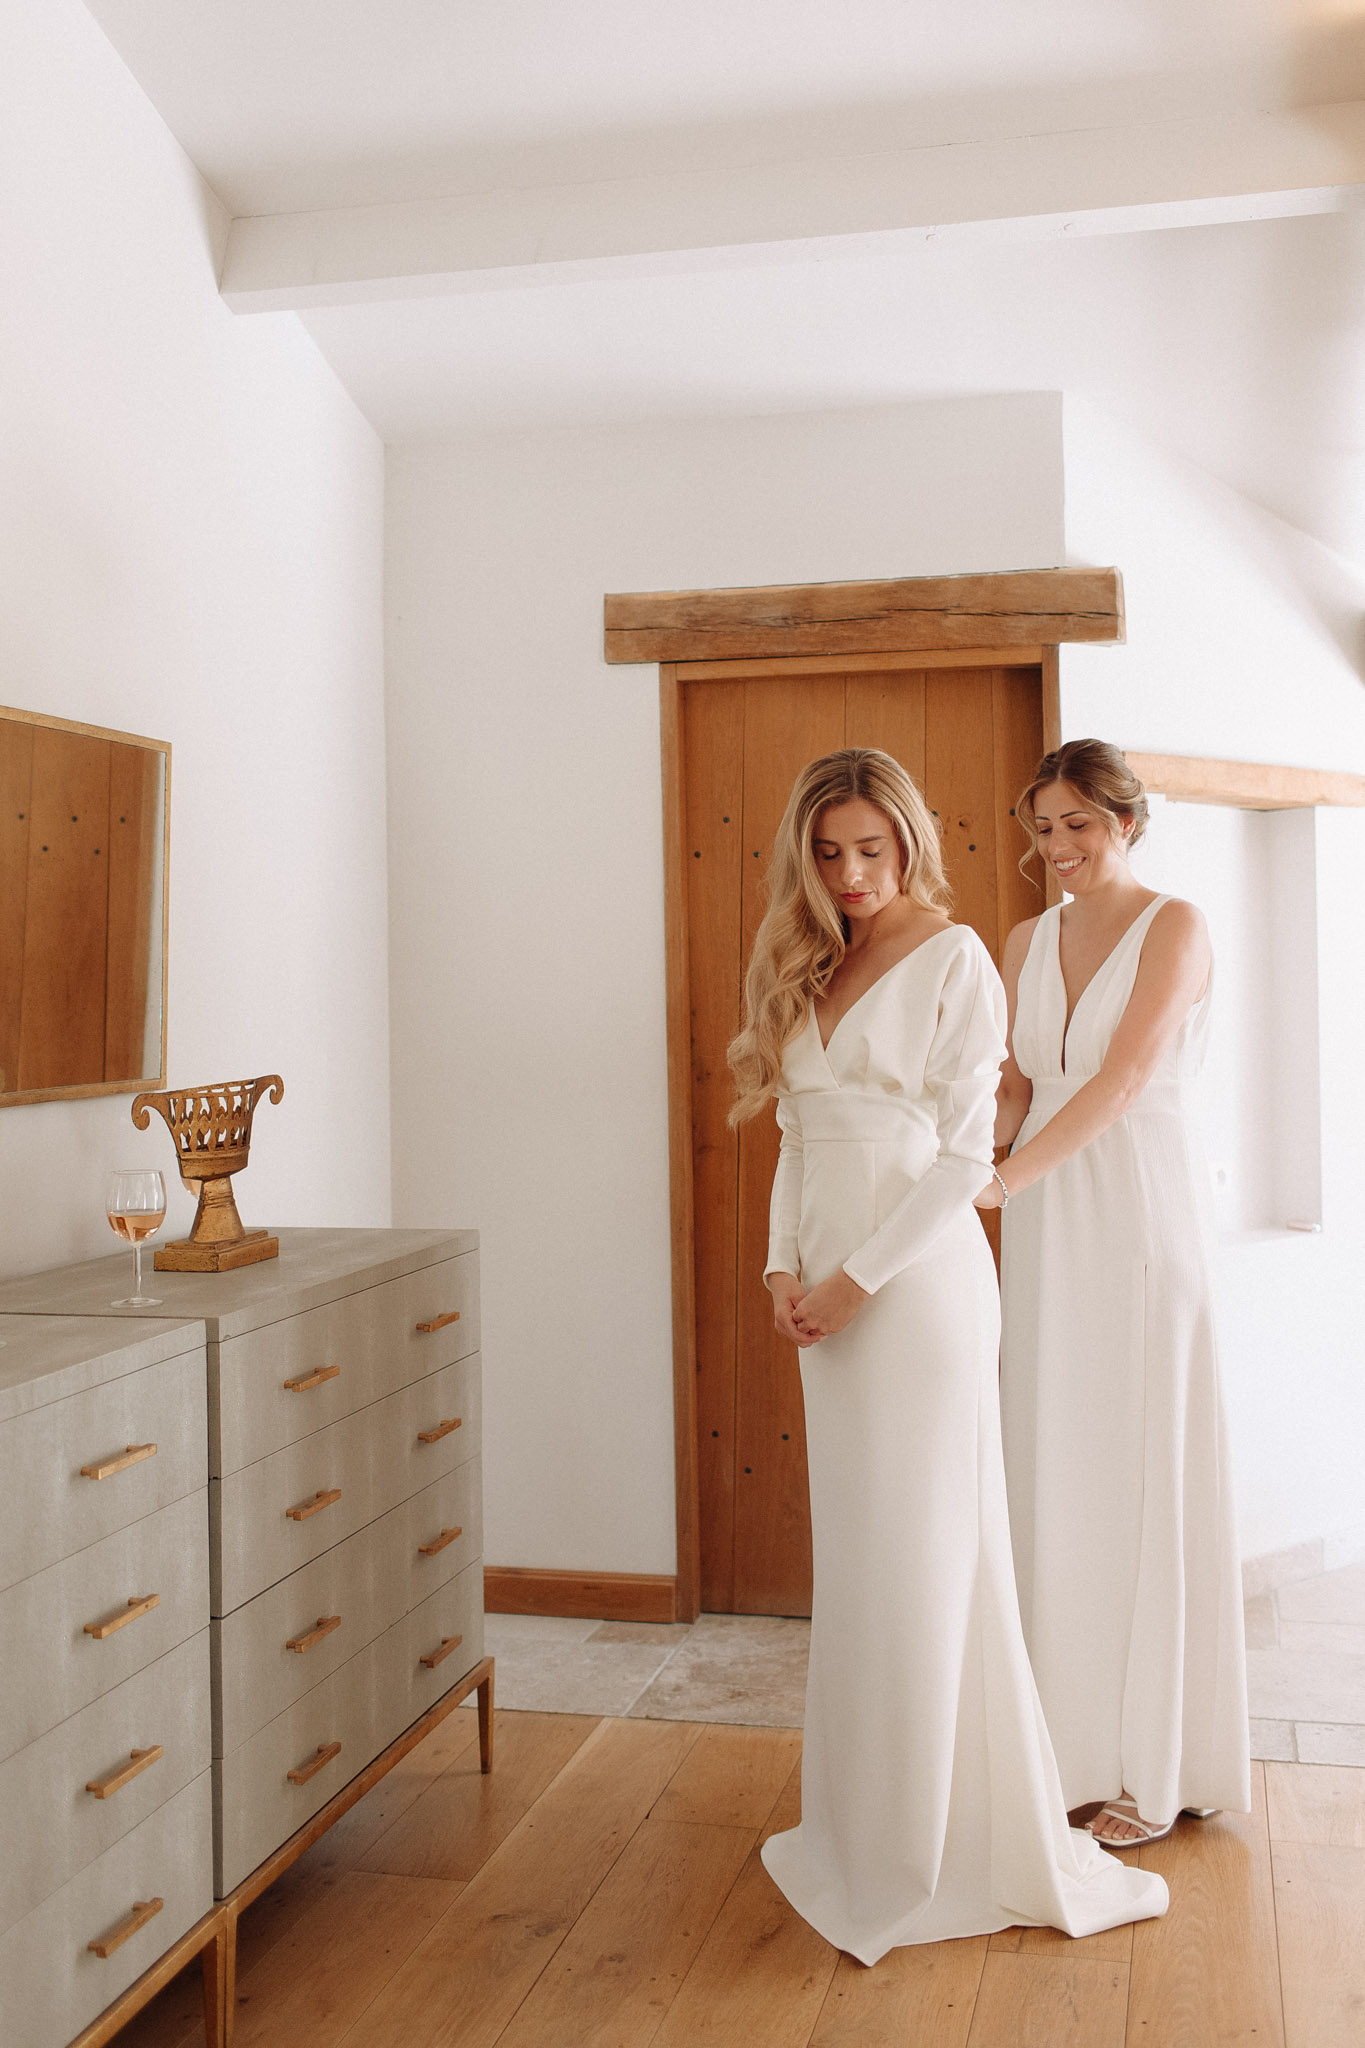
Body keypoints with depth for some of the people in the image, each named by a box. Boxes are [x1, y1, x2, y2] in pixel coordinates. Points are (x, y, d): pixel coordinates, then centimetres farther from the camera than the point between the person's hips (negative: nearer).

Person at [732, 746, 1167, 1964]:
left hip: (921, 1282, -6)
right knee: (852, 1553, 11)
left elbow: (965, 1153, -10)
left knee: (923, 1553, -1)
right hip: (832, 1292, 6)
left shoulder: (955, 959, -6)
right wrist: (786, 1265, 3)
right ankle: (870, 1815, 25)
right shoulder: (808, 966, 14)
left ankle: (954, 1839, 14)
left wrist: (859, 1275, -13)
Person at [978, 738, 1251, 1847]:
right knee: (1051, 1473, 7)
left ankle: (1157, 1765, 13)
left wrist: (1004, 1178, -22)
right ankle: (1074, 1742, 20)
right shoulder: (1027, 941, 12)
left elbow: (1123, 1079, -16)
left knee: (1142, 1472, 0)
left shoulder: (1175, 925, -5)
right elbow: (1015, 1088, 13)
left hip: (1140, 1215, -5)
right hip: (1045, 1225, 6)